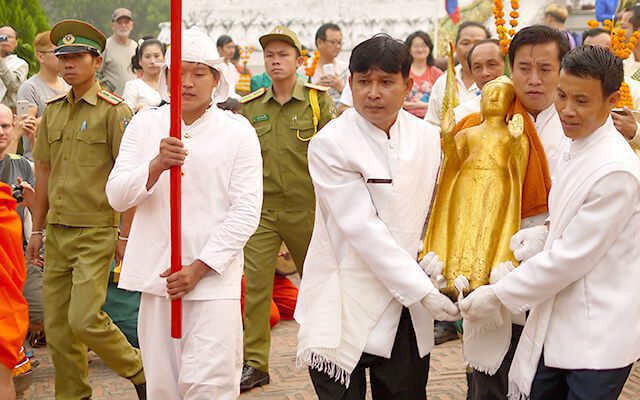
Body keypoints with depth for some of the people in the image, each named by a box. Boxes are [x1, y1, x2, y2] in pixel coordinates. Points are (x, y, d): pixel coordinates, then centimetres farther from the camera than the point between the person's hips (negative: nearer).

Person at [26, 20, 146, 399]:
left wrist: (127, 235, -11)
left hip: (95, 232, -6)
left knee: (85, 319, -12)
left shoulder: (114, 111, -8)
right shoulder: (53, 110, 12)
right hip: (57, 233, 6)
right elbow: (45, 171, 17)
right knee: (57, 326, 7)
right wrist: (38, 229, 16)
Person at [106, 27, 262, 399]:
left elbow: (246, 212, -5)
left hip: (214, 277, -3)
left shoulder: (237, 131, 0)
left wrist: (200, 267, -12)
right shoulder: (145, 125, 6)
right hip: (157, 273, 3)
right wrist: (157, 165, -21)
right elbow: (117, 196, -2)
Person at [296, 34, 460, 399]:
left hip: (407, 314, 4)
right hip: (344, 312, -4)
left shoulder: (428, 138, 5)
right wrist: (423, 291, -19)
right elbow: (363, 229, -16)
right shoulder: (330, 143, -10)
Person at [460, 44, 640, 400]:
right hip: (556, 325, 8)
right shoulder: (573, 145, 6)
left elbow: (571, 257, -19)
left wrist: (499, 295, -12)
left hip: (598, 338, -8)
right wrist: (539, 241, -5)